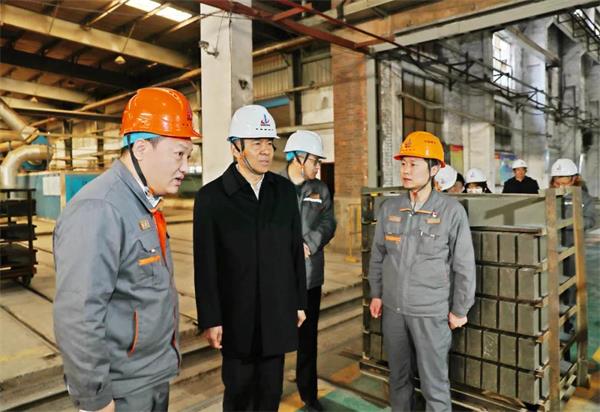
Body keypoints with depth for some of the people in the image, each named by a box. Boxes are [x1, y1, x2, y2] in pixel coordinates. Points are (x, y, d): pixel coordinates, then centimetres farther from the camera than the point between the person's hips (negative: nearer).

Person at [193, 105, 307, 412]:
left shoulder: (285, 190, 2)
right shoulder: (211, 197, -8)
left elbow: (295, 251, 6)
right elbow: (205, 266, -7)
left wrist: (299, 302, 8)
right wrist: (210, 320, -7)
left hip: (278, 314, 3)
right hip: (236, 316, -3)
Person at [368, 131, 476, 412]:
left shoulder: (451, 211, -10)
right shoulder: (389, 208, 0)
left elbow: (464, 265, -5)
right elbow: (377, 254, 10)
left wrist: (460, 310, -2)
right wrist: (376, 293, 11)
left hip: (431, 312, -3)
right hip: (392, 308, 4)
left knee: (434, 384, 7)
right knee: (398, 376, 19)